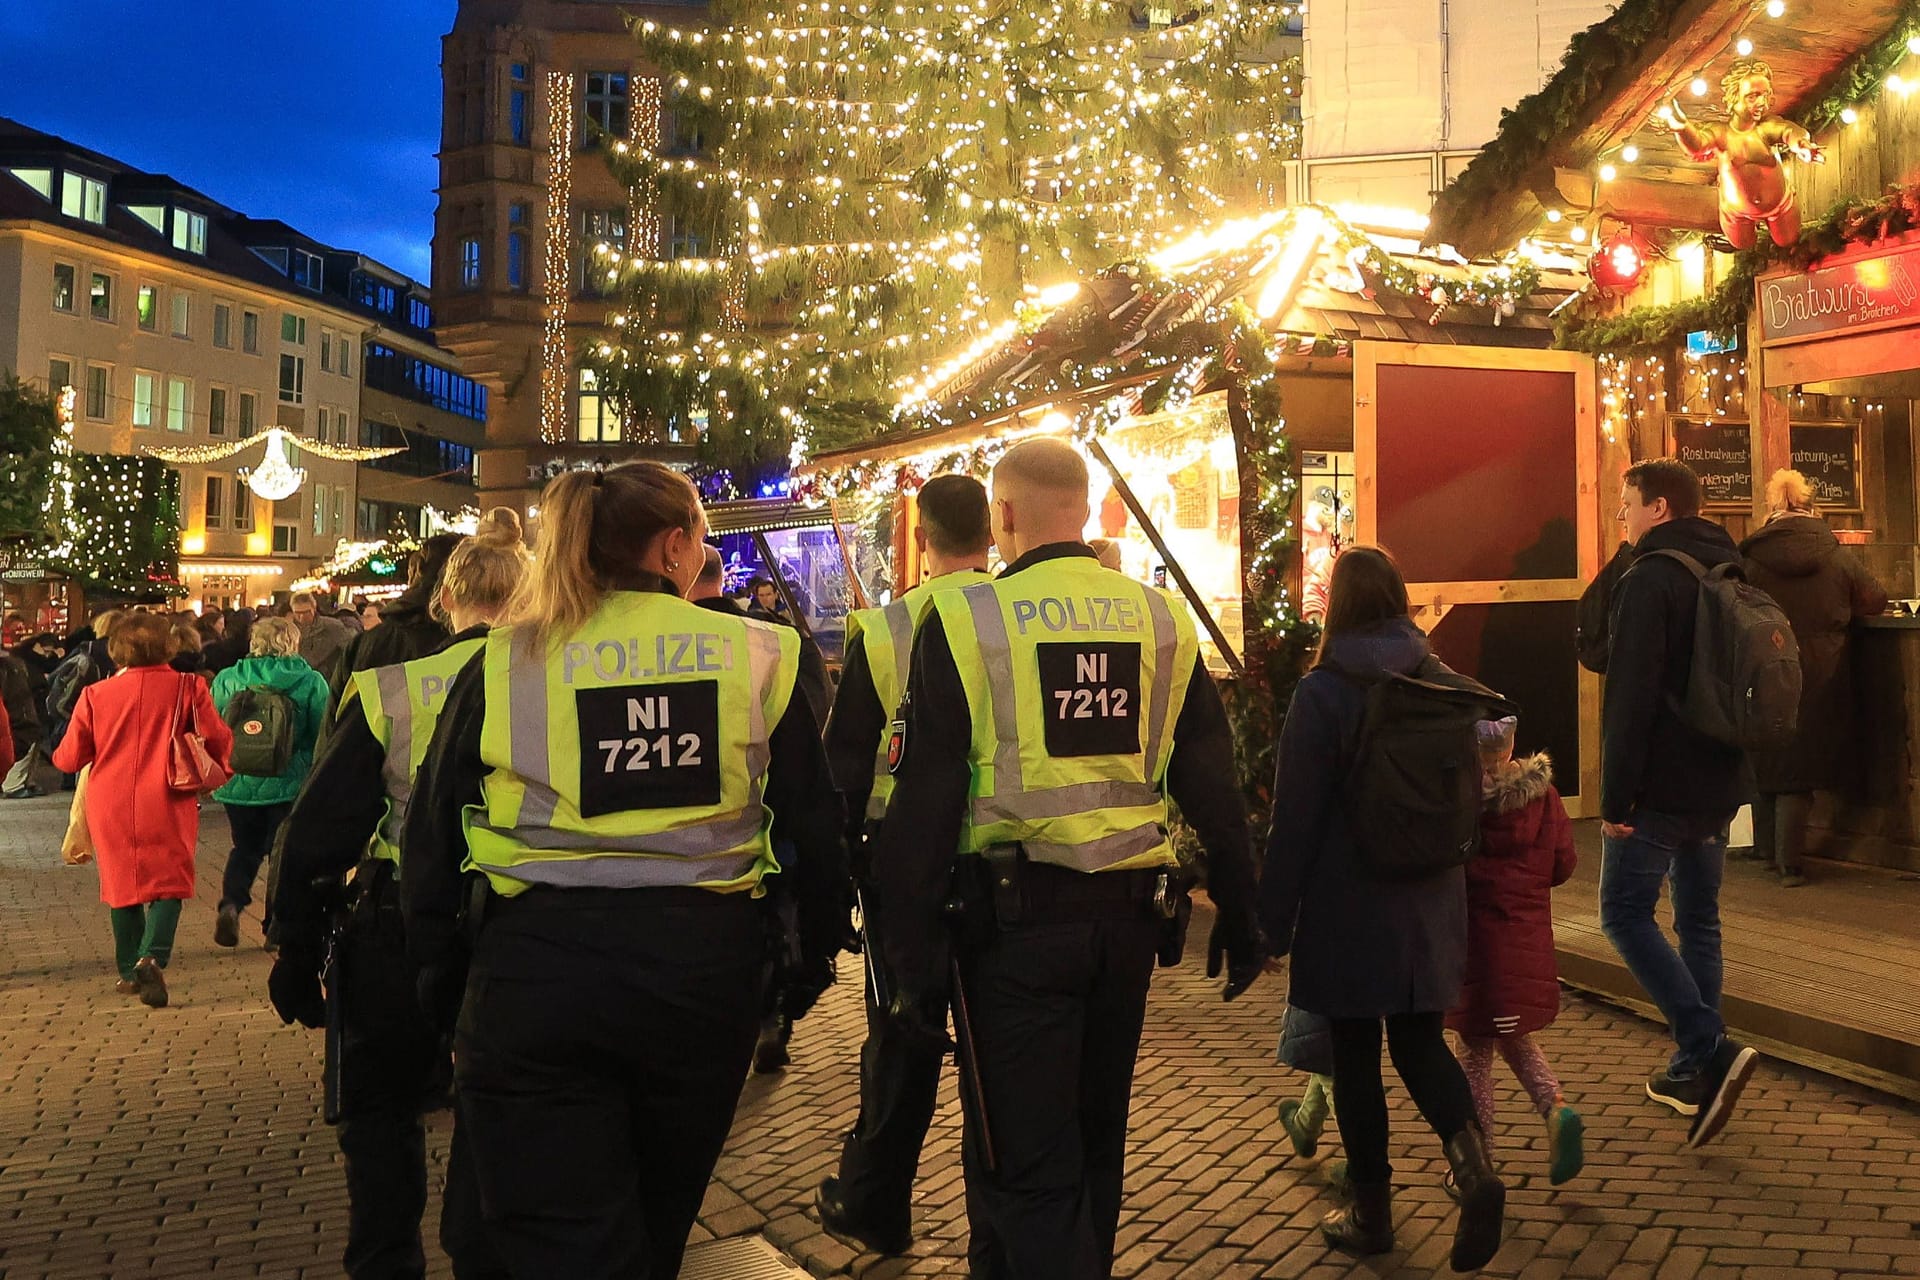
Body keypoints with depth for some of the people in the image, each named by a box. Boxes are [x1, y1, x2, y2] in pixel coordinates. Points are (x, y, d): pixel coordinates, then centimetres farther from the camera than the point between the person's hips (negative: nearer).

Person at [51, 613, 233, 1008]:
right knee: (168, 883, 7)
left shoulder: (96, 694, -3)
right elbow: (219, 742, -3)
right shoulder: (188, 687, -7)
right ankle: (152, 956, -16)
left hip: (111, 805, 2)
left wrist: (59, 755, 27)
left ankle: (129, 971, 24)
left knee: (122, 884, 17)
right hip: (168, 804, -2)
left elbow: (69, 759, 3)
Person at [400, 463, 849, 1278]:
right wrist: (815, 954, 14)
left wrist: (439, 979, 15)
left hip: (538, 966, -2)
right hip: (704, 966, 2)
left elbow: (431, 837, 4)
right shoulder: (755, 655, -1)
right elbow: (815, 827, 1)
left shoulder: (505, 662, 0)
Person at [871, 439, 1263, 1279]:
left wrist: (912, 957, -7)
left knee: (1024, 1162, 4)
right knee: (1093, 1140, 22)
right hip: (1129, 910, 5)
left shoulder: (965, 620, -9)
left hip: (1015, 915, -5)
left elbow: (924, 804, -12)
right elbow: (1213, 786, 5)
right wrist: (1238, 920, 13)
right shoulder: (1161, 619, 3)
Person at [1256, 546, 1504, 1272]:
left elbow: (1295, 818, -13)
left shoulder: (1322, 693, -13)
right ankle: (1473, 1166, -6)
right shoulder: (1441, 683, 1)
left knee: (1355, 1054, 8)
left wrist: (1274, 918, -6)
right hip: (1430, 904, 5)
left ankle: (1372, 1215, 18)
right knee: (1420, 1041, 16)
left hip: (1348, 906, -4)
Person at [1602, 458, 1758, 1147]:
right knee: (1699, 921, 13)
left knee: (1626, 912, -2)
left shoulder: (1650, 578, -14)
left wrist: (1616, 795, -17)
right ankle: (1696, 1069, 19)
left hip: (1661, 784, -8)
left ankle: (1709, 1048, -13)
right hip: (1719, 782, 9)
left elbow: (1631, 695, -20)